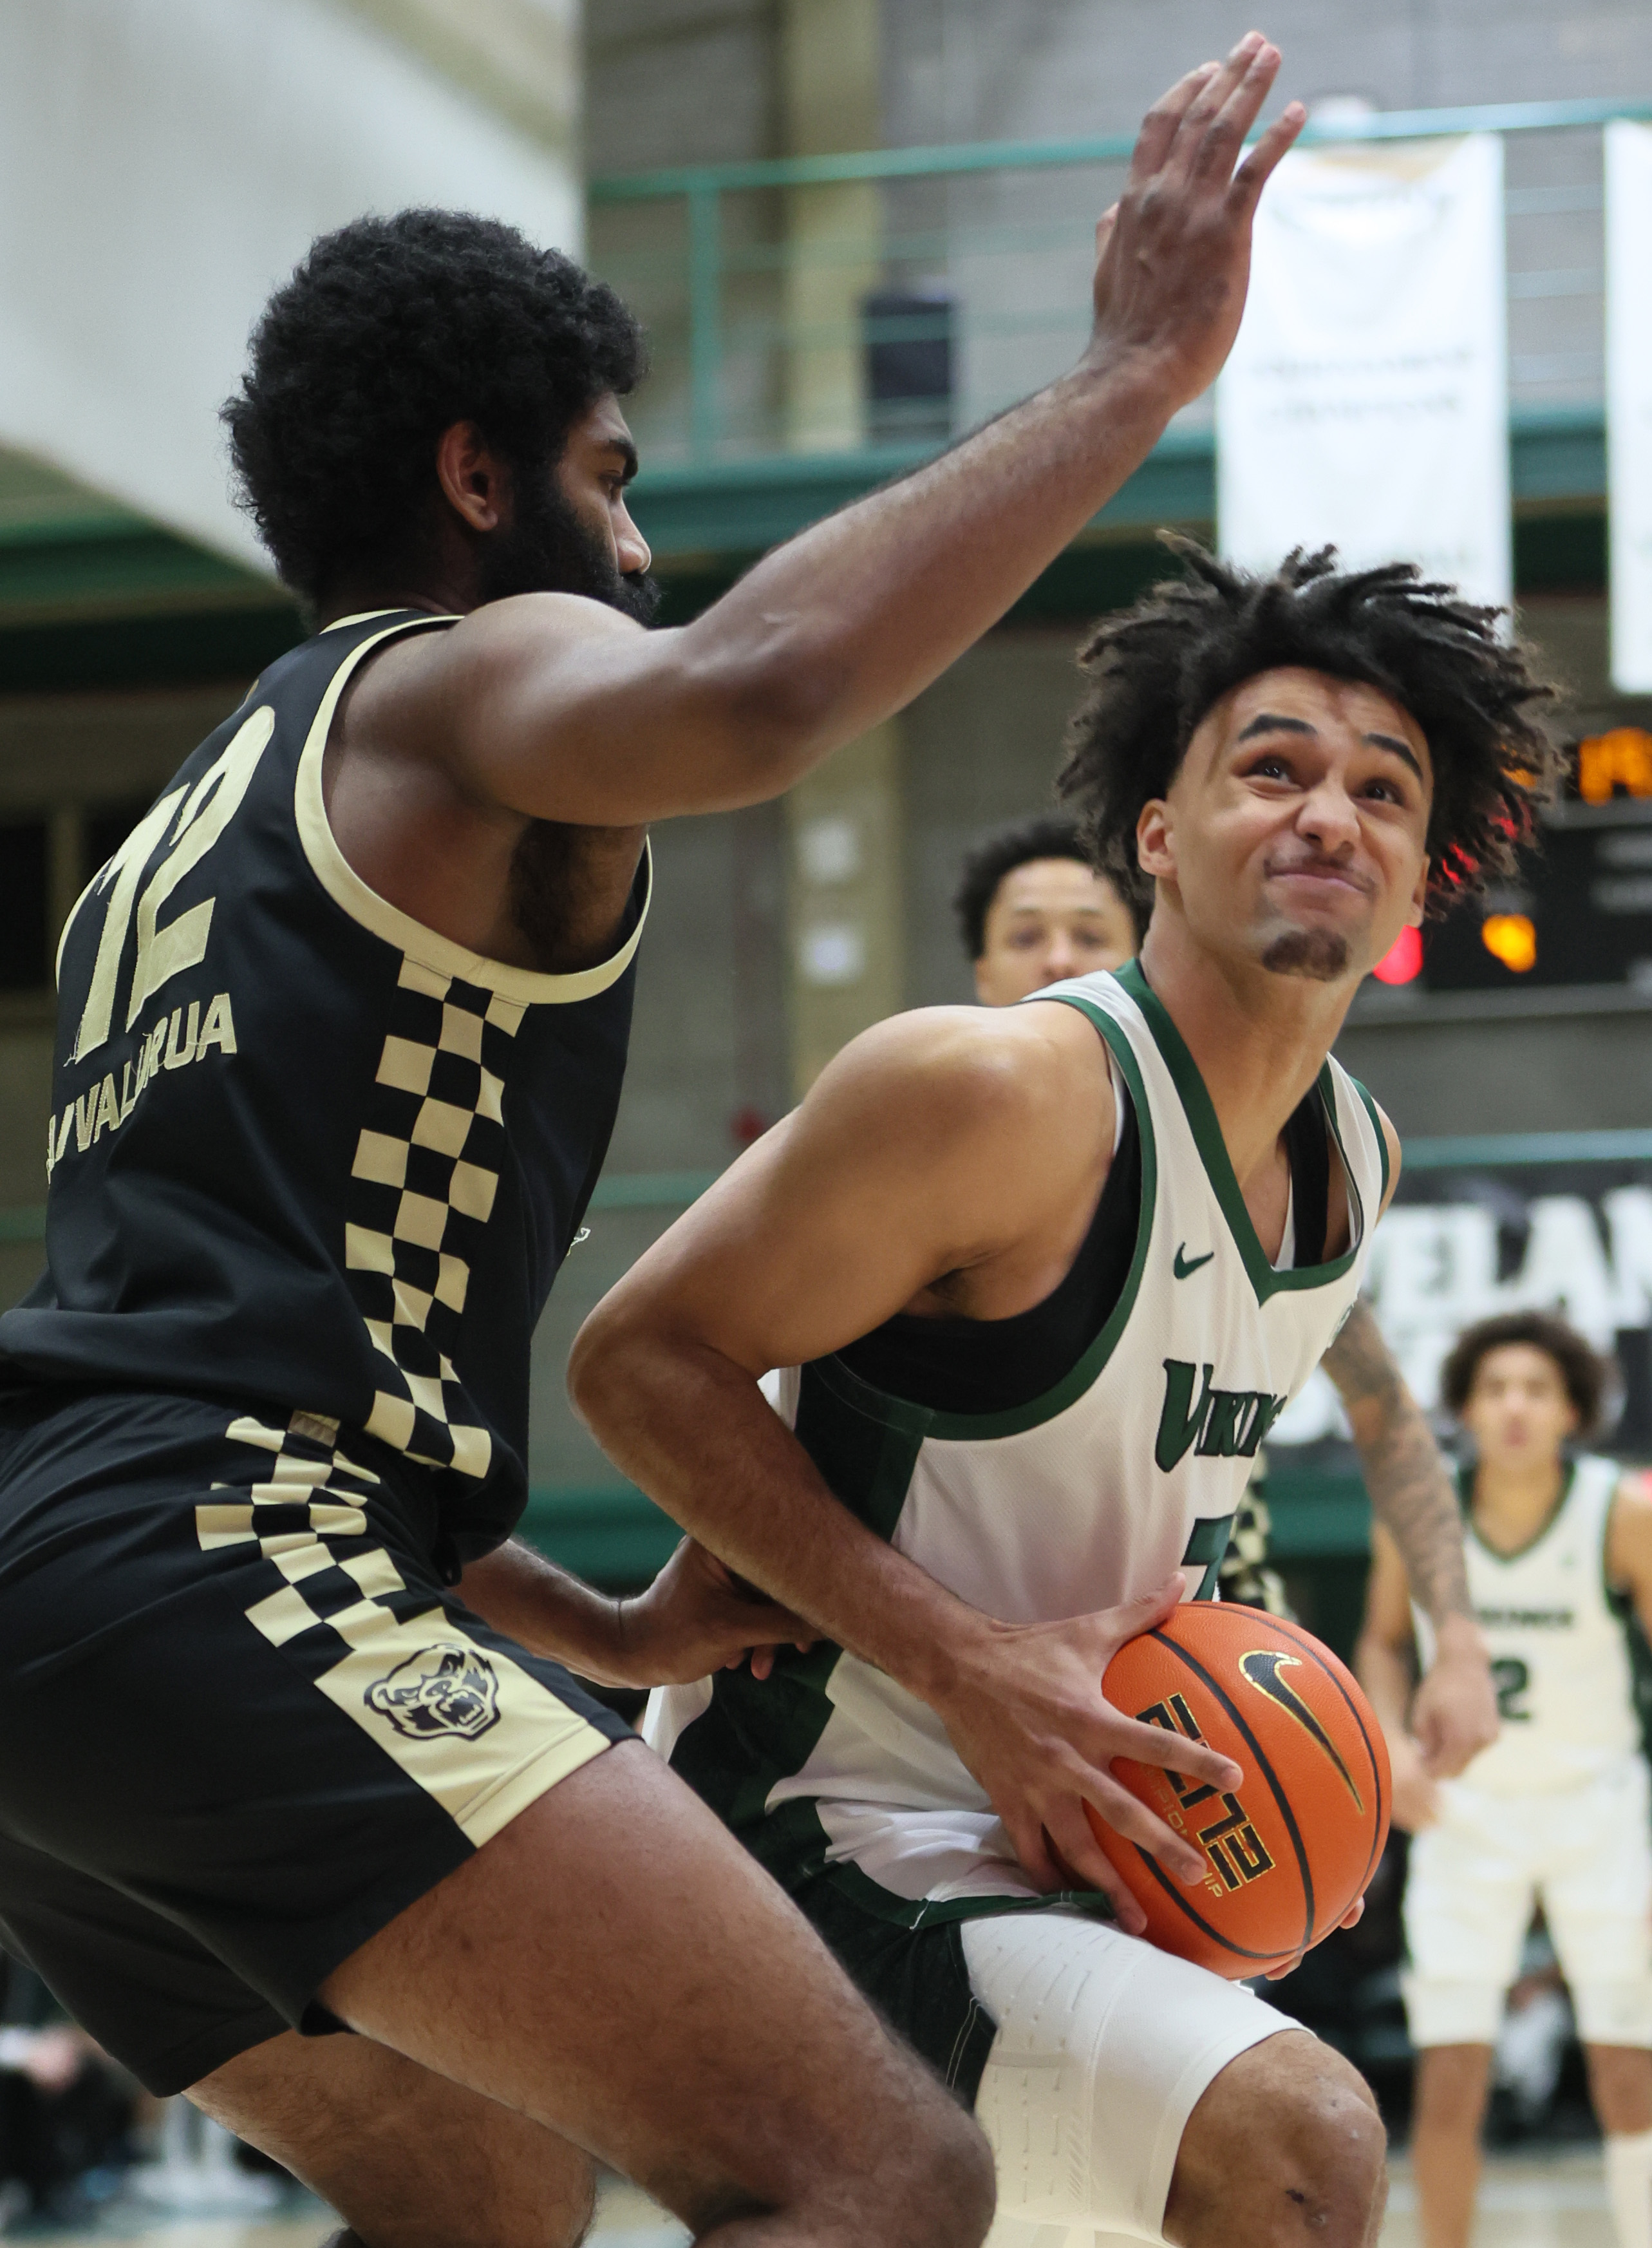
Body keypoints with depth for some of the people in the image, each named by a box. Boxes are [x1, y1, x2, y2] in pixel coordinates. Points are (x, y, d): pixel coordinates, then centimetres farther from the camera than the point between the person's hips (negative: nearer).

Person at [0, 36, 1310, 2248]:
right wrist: (1141, 365, -14)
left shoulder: (186, 836, 32)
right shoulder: (467, 671, 4)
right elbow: (752, 692, -22)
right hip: (217, 1575, -10)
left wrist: (598, 1636, 29)